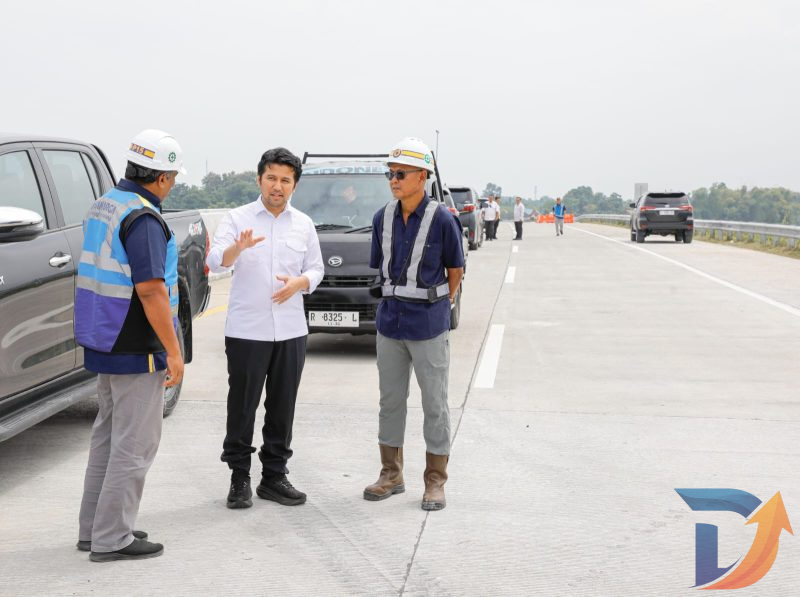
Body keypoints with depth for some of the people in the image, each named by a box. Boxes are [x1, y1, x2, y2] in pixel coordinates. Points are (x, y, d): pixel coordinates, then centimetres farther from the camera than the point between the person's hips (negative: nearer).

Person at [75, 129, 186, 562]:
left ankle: (93, 529, 26)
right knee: (134, 444, -1)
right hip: (135, 348, -10)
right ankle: (112, 539, 5)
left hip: (104, 343, 10)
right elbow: (151, 290, -25)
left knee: (108, 436, 18)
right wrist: (174, 351, -20)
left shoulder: (104, 205, 11)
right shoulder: (143, 218, -19)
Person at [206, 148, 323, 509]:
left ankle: (274, 477, 20)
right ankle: (239, 479, 15)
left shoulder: (304, 224, 9)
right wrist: (238, 247, -37)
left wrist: (299, 282, -9)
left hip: (291, 331, 3)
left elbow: (316, 269, 14)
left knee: (282, 408, 9)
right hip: (246, 330, -3)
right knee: (242, 407, 3)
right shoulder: (237, 219, -2)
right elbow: (215, 262, -15)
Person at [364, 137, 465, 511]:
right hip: (390, 322, 5)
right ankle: (391, 474, 25)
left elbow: (455, 269, 1)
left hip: (429, 326, -5)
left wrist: (441, 303, 8)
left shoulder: (441, 220, -11)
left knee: (434, 404, 4)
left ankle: (435, 482, 14)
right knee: (390, 400, 12)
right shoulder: (383, 219, 2)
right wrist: (396, 300, 9)